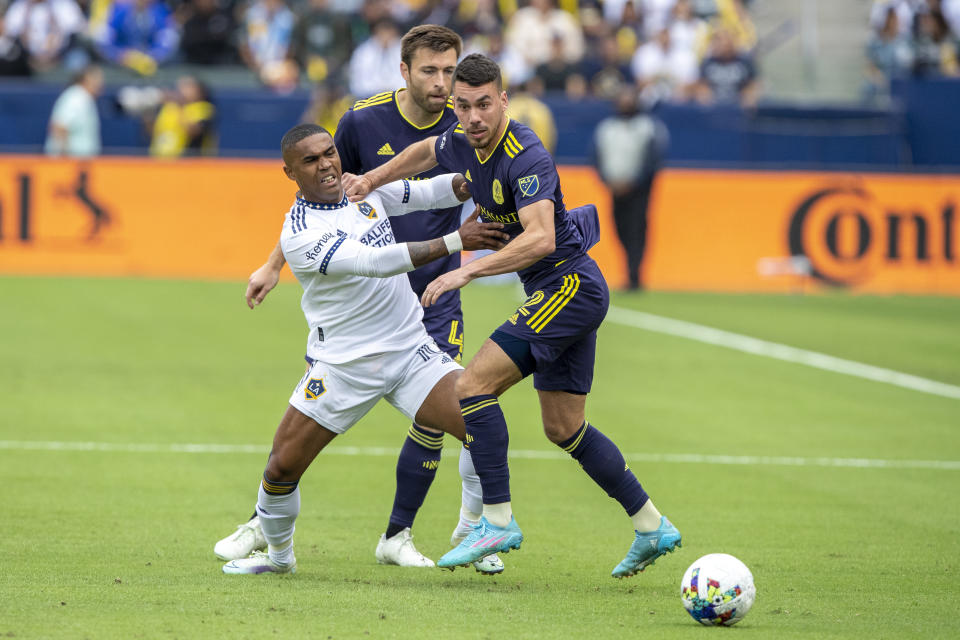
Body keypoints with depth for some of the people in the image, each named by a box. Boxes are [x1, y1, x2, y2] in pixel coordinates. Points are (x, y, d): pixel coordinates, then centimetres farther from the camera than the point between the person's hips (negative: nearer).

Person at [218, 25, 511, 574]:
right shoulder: (363, 121, -7)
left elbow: (490, 218, -1)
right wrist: (275, 265, 9)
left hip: (433, 298, 0)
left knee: (434, 416, -9)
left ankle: (398, 535, 9)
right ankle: (265, 522, 10)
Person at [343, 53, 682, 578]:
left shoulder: (525, 157, -24)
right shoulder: (463, 142, 3)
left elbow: (541, 238, -38)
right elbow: (427, 151, 29)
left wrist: (469, 270, -43)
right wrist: (372, 179, 21)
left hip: (569, 285, -10)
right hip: (557, 294, 10)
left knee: (474, 384, -17)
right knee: (563, 429, 14)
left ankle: (497, 520, -13)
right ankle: (651, 527, 24)